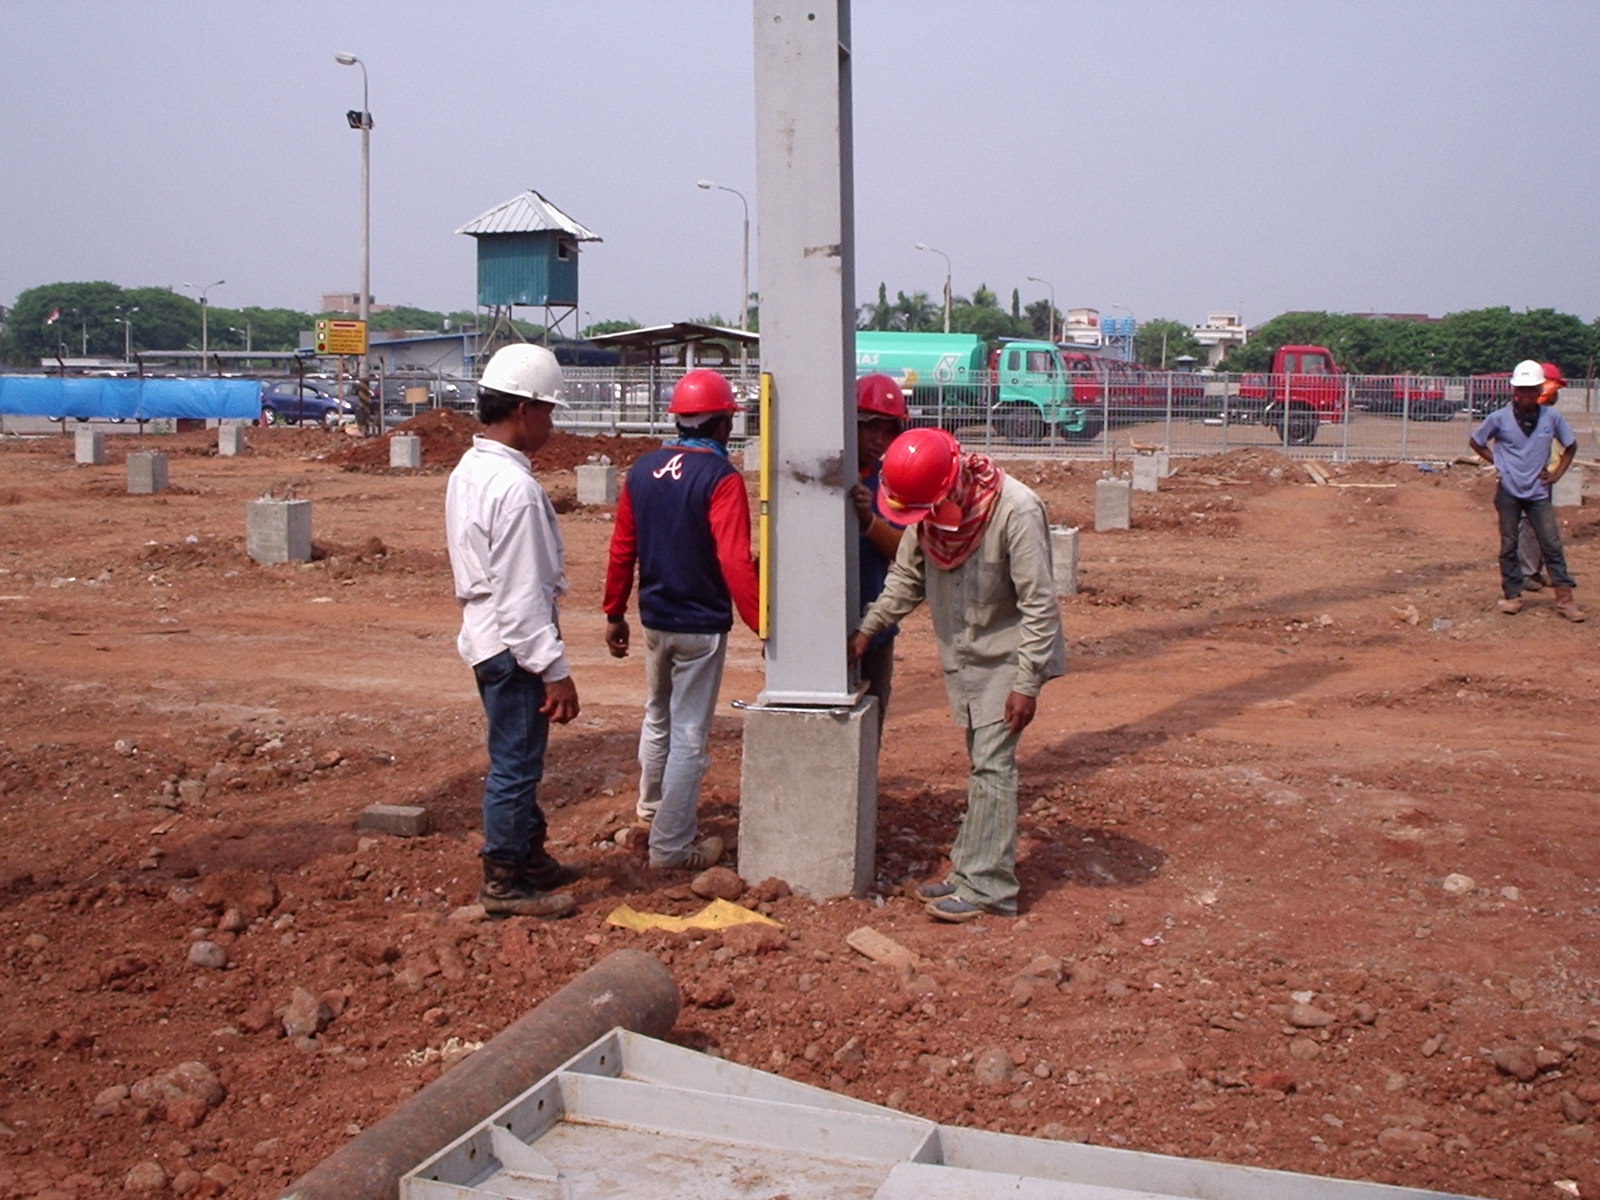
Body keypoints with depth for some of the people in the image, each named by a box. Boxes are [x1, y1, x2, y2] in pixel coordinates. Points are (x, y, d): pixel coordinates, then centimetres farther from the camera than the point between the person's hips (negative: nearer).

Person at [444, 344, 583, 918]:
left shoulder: (468, 471, 9)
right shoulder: (515, 487, -22)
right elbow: (522, 594, -23)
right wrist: (555, 669, -20)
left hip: (485, 634, 10)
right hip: (514, 645, -10)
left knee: (518, 757, 21)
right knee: (515, 764, 2)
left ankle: (528, 855, 35)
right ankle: (505, 883, 13)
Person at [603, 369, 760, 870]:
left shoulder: (642, 470, 2)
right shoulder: (721, 477, -17)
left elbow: (621, 548, 6)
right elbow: (735, 563, -25)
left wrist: (614, 612, 15)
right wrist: (761, 624, -23)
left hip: (654, 619, 6)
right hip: (701, 625, -6)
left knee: (657, 720, 24)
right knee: (689, 736, 3)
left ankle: (650, 815, 39)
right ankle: (671, 846, 10)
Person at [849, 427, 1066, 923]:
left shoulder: (1016, 510, -24)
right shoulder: (929, 509, -3)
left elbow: (1039, 603, -21)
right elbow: (907, 578, 13)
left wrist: (1026, 684, -20)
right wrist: (867, 628, 6)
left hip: (1004, 656, -6)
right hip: (960, 654, 6)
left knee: (991, 764, -8)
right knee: (980, 764, 12)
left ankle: (986, 886, -4)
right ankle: (970, 870, 17)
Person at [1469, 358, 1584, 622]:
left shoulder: (1552, 418, -3)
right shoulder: (1500, 418, -6)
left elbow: (1571, 446, 12)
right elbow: (1475, 442, 8)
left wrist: (1557, 472, 3)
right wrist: (1497, 461, 1)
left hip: (1538, 492, 1)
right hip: (1508, 491, 0)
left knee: (1552, 544, -1)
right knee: (1509, 545, 6)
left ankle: (1565, 598, 2)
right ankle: (1512, 595, 15)